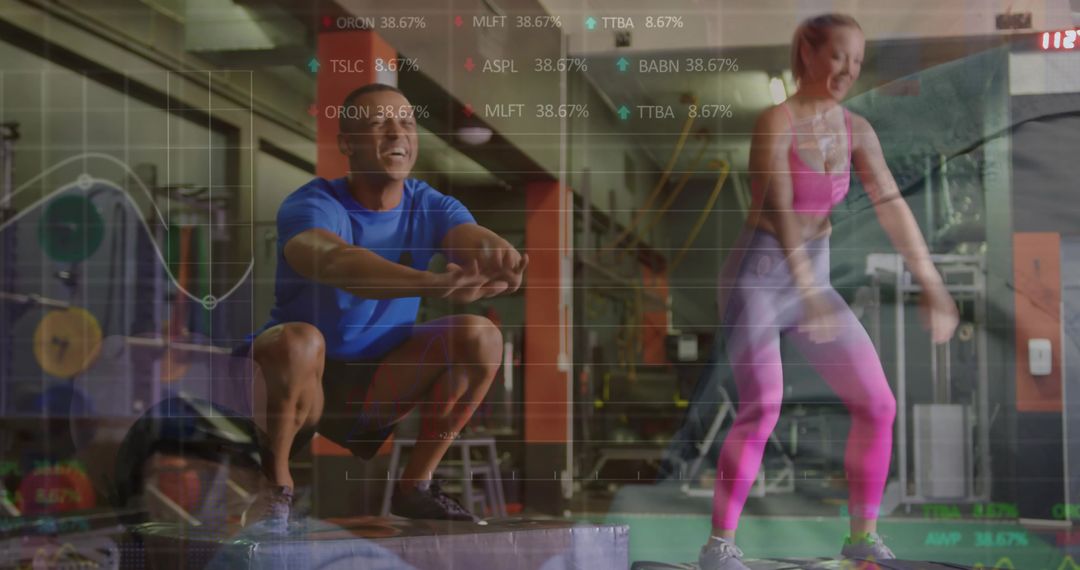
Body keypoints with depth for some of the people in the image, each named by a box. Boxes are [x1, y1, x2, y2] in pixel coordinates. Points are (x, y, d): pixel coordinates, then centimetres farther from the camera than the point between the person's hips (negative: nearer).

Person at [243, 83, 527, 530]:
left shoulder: (430, 207, -4)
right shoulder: (312, 206, -20)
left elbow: (475, 239, -25)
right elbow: (336, 262, -43)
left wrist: (501, 260, -52)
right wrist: (433, 284, -61)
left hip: (374, 385, 5)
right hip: (300, 379, -5)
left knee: (480, 336, -15)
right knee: (298, 342, -38)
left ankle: (415, 485, -2)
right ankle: (275, 487, -12)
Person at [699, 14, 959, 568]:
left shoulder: (856, 130, 4)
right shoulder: (776, 121, -16)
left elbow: (893, 208, -2)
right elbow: (778, 210, -28)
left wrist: (932, 285, -11)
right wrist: (809, 293, -38)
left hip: (813, 277, 7)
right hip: (756, 277, -7)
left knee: (877, 404, 2)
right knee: (762, 409, -21)